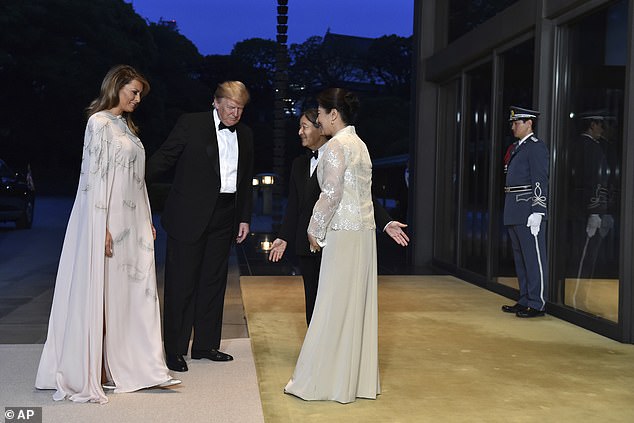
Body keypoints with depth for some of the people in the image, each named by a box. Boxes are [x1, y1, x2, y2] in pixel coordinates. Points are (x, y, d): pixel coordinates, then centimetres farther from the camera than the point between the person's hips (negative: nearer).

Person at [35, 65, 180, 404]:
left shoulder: (126, 126, 16)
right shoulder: (99, 123, -8)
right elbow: (95, 176, -15)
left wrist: (147, 221, 15)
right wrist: (102, 228, -20)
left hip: (133, 223, 8)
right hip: (108, 221, -8)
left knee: (136, 293, 8)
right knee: (99, 294, -1)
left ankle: (138, 367, 16)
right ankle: (83, 373, 10)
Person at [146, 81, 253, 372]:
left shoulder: (245, 135, 12)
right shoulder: (191, 124, -4)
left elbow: (246, 180, 17)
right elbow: (163, 159, -6)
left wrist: (244, 217, 14)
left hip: (224, 217, 5)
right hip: (189, 214, -5)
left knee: (214, 281, 11)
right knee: (181, 282, 0)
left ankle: (205, 345, 23)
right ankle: (174, 350, 10)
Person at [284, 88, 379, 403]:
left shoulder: (337, 146, -12)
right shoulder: (359, 144, 15)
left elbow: (331, 194, -16)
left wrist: (315, 230, -6)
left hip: (344, 234, -9)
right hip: (363, 232, 9)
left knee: (334, 306, -3)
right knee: (358, 305, 11)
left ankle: (323, 380, 5)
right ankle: (360, 378, 18)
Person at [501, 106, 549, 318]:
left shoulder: (536, 147, -8)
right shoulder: (516, 148, 20)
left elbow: (541, 182, -15)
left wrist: (536, 212, -20)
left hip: (529, 211, -9)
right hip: (514, 213, 10)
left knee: (534, 258, -4)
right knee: (520, 258, 14)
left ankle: (537, 304, 1)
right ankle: (525, 300, 22)